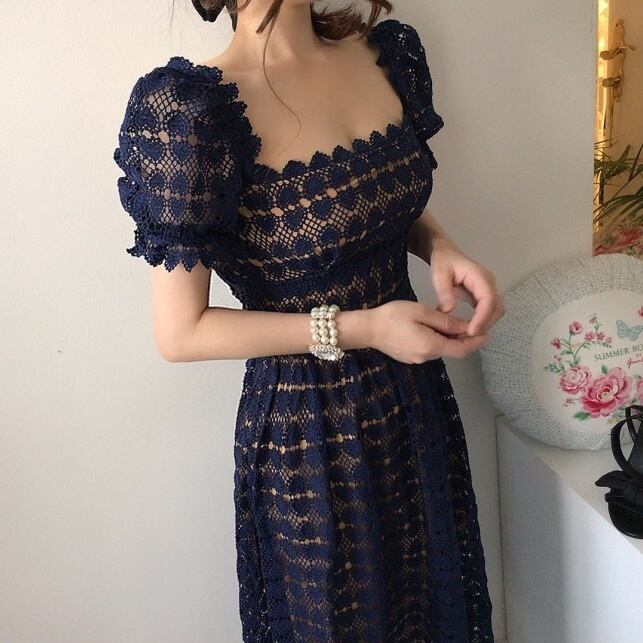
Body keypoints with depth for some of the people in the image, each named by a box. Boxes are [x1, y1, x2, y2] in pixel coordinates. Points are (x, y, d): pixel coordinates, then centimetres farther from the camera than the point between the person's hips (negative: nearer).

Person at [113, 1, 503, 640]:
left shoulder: (390, 52, -3)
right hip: (305, 429, -6)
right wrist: (354, 329, -22)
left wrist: (440, 247, -8)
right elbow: (180, 333, -17)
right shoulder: (194, 114, -22)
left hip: (417, 396, 6)